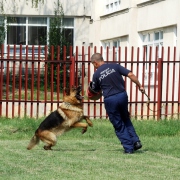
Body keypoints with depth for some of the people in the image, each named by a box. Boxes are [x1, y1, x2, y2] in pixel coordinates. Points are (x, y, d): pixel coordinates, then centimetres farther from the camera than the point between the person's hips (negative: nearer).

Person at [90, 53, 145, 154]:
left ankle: (128, 148, 8)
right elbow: (130, 75, -5)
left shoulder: (96, 74, -1)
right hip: (122, 95, 3)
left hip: (110, 99, -3)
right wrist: (140, 86, 2)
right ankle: (136, 141, 11)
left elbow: (96, 90, 11)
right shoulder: (115, 66, 2)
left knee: (118, 125, 10)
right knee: (126, 120, 23)